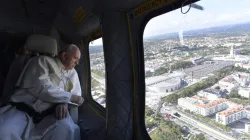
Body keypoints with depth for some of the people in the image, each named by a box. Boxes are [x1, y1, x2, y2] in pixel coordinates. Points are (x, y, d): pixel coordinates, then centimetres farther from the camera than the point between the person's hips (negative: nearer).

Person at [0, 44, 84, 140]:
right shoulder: (43, 61, 1)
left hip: (50, 114, 3)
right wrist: (70, 97, -9)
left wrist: (64, 102, -9)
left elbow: (76, 92, 15)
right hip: (23, 110, -3)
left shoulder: (72, 72, 18)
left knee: (65, 130, -30)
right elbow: (41, 88, -13)